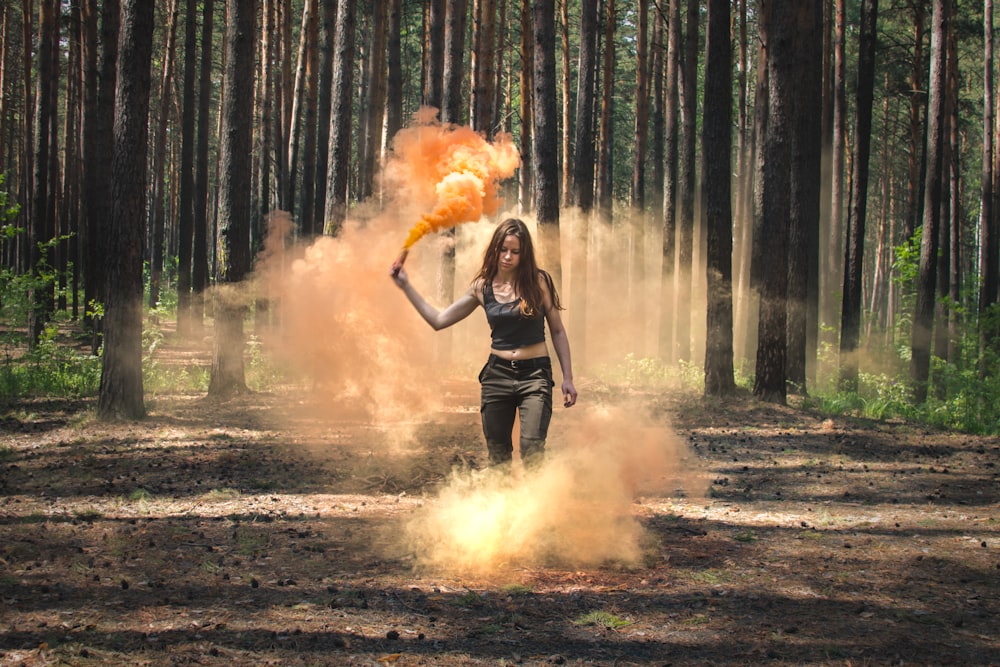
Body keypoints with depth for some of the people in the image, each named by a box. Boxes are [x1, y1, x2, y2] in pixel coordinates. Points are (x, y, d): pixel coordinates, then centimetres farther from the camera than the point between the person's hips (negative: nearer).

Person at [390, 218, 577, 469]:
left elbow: (557, 331, 2)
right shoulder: (482, 287, 3)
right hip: (497, 374, 3)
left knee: (532, 452, -17)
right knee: (497, 457, 8)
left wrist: (568, 378, -2)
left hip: (534, 375, -3)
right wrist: (406, 286, 4)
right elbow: (439, 320, 8)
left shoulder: (538, 281, -5)